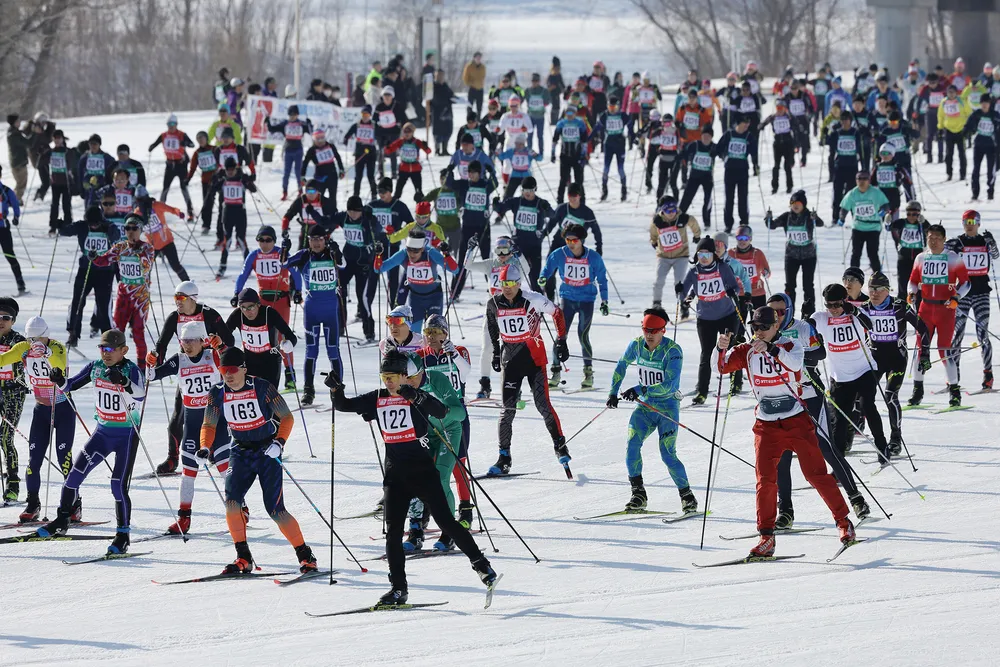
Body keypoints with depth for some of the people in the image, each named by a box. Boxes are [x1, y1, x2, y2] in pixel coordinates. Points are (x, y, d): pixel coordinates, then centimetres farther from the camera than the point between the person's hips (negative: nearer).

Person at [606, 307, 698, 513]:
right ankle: (638, 494, -6)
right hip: (645, 406, 5)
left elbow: (670, 385, -27)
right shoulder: (637, 345, -2)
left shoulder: (673, 351, -18)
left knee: (667, 454, -13)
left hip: (668, 405, -5)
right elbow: (621, 366, 15)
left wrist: (640, 390, -34)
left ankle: (687, 496, 2)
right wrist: (613, 392, 9)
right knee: (632, 444, -15)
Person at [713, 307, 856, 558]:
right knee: (765, 480, -6)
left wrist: (771, 349, -43)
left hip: (797, 421, -2)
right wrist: (720, 348, -28)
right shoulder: (747, 351, 3)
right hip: (766, 426, 2)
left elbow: (796, 363, -27)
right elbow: (720, 365, -7)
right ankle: (766, 538, -1)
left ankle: (844, 522, 11)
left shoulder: (790, 345, -5)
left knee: (816, 474, -1)